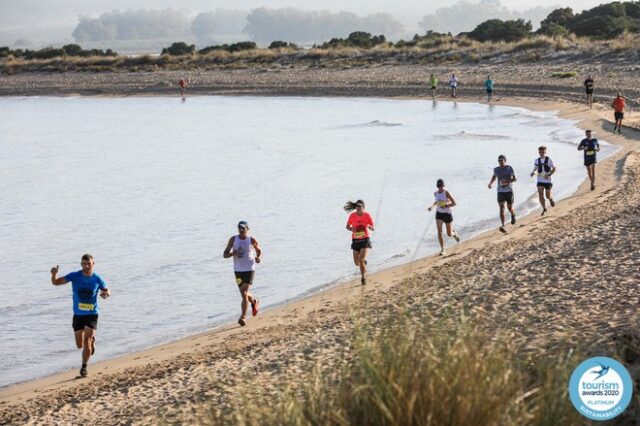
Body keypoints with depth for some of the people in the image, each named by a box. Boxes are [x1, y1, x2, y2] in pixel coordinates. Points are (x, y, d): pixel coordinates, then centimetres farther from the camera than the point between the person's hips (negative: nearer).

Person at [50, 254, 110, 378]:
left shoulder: (97, 279, -7)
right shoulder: (74, 276, -8)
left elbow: (107, 291, 8)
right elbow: (56, 282, -7)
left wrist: (106, 294, -17)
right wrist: (54, 274, -30)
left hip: (92, 314, -2)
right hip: (78, 315, 2)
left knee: (86, 341, -15)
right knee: (80, 345, 7)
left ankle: (84, 367, 1)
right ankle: (91, 340, 42)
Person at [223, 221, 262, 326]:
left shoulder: (252, 241, -4)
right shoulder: (233, 239, -2)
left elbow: (259, 250, 17)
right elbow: (225, 255, -2)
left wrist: (258, 257, -4)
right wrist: (232, 253, -22)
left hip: (249, 270, -3)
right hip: (238, 270, 3)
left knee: (244, 294, -16)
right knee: (244, 295, 15)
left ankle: (243, 317, -9)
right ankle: (254, 301, 48)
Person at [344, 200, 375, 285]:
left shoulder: (367, 215, -8)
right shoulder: (352, 216, -5)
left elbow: (373, 229, -3)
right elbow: (347, 226, 8)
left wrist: (370, 227, -27)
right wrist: (351, 229, -15)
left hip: (365, 240, -3)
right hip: (355, 240, 3)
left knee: (361, 259, -18)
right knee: (357, 263, 5)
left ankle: (363, 277, 0)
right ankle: (364, 262, 42)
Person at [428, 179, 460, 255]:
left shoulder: (446, 193, -15)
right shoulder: (436, 193, 2)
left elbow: (454, 203, -16)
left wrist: (446, 206, -30)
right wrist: (432, 206, 9)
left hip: (447, 214, -3)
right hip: (439, 214, 3)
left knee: (449, 234, 6)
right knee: (439, 232, -12)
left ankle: (455, 234, 44)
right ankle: (443, 250, -7)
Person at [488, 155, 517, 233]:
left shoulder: (509, 168, -6)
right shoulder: (496, 169, 4)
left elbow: (515, 178, -6)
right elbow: (494, 176, 24)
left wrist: (507, 181, -23)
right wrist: (491, 183, 6)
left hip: (509, 191, -2)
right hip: (500, 192, 2)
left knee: (510, 208, 10)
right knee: (501, 208, -13)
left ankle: (513, 215, 47)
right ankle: (503, 225, -21)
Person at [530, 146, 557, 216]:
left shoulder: (549, 160, -7)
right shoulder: (537, 160, 1)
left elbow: (554, 168, -1)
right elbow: (535, 168, 16)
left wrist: (549, 175, -16)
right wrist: (533, 172, -7)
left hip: (547, 180, -2)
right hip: (540, 180, 2)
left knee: (548, 196, 4)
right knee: (540, 195, -12)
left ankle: (551, 199, 41)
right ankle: (544, 209, -1)